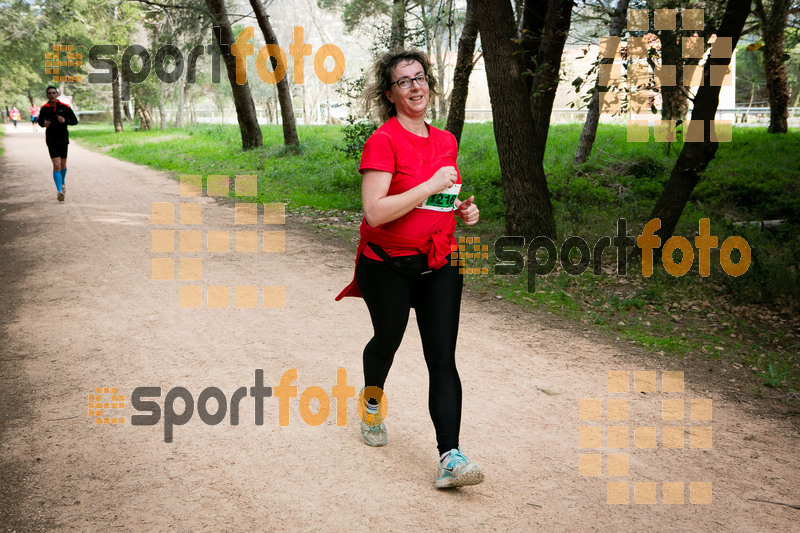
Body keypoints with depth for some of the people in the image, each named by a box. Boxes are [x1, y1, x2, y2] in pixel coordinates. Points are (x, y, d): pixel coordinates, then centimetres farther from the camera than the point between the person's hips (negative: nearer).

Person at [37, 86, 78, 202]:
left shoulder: (65, 107, -3)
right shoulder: (44, 109, 0)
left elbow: (75, 121, 1)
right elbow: (40, 121, 15)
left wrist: (65, 120, -18)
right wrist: (44, 124, -9)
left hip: (63, 140, 1)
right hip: (51, 141, -1)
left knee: (63, 165, 14)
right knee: (57, 165, -14)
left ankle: (62, 184, 42)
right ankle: (59, 191, -18)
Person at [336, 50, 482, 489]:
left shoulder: (446, 141, 8)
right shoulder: (383, 140, -13)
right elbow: (375, 212, -23)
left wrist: (462, 208, 3)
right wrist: (431, 186, -22)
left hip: (439, 266, 4)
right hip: (388, 266, -4)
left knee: (443, 358, -5)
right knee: (387, 341, 17)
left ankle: (450, 458, -7)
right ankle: (371, 402, 50)